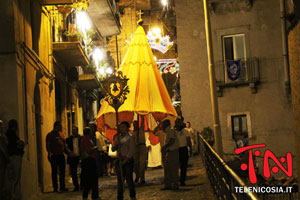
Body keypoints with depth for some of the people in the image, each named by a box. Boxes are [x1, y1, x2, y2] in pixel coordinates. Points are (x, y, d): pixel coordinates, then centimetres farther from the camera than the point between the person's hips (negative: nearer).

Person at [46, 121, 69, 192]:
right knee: (54, 172, 1)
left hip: (61, 155, 6)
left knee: (62, 171, 6)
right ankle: (55, 187, 5)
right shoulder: (50, 135, -2)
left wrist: (68, 151, 12)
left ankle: (62, 187, 12)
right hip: (54, 156, -6)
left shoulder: (61, 134, 16)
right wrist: (49, 153, -19)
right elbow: (47, 145, -6)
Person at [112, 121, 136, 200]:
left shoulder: (130, 138, -2)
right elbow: (113, 149, 11)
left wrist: (125, 160, -15)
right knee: (120, 180, 6)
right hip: (119, 160, 5)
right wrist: (116, 144, -10)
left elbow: (131, 151, -9)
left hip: (128, 160, -5)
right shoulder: (117, 138, 13)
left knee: (129, 179, -4)